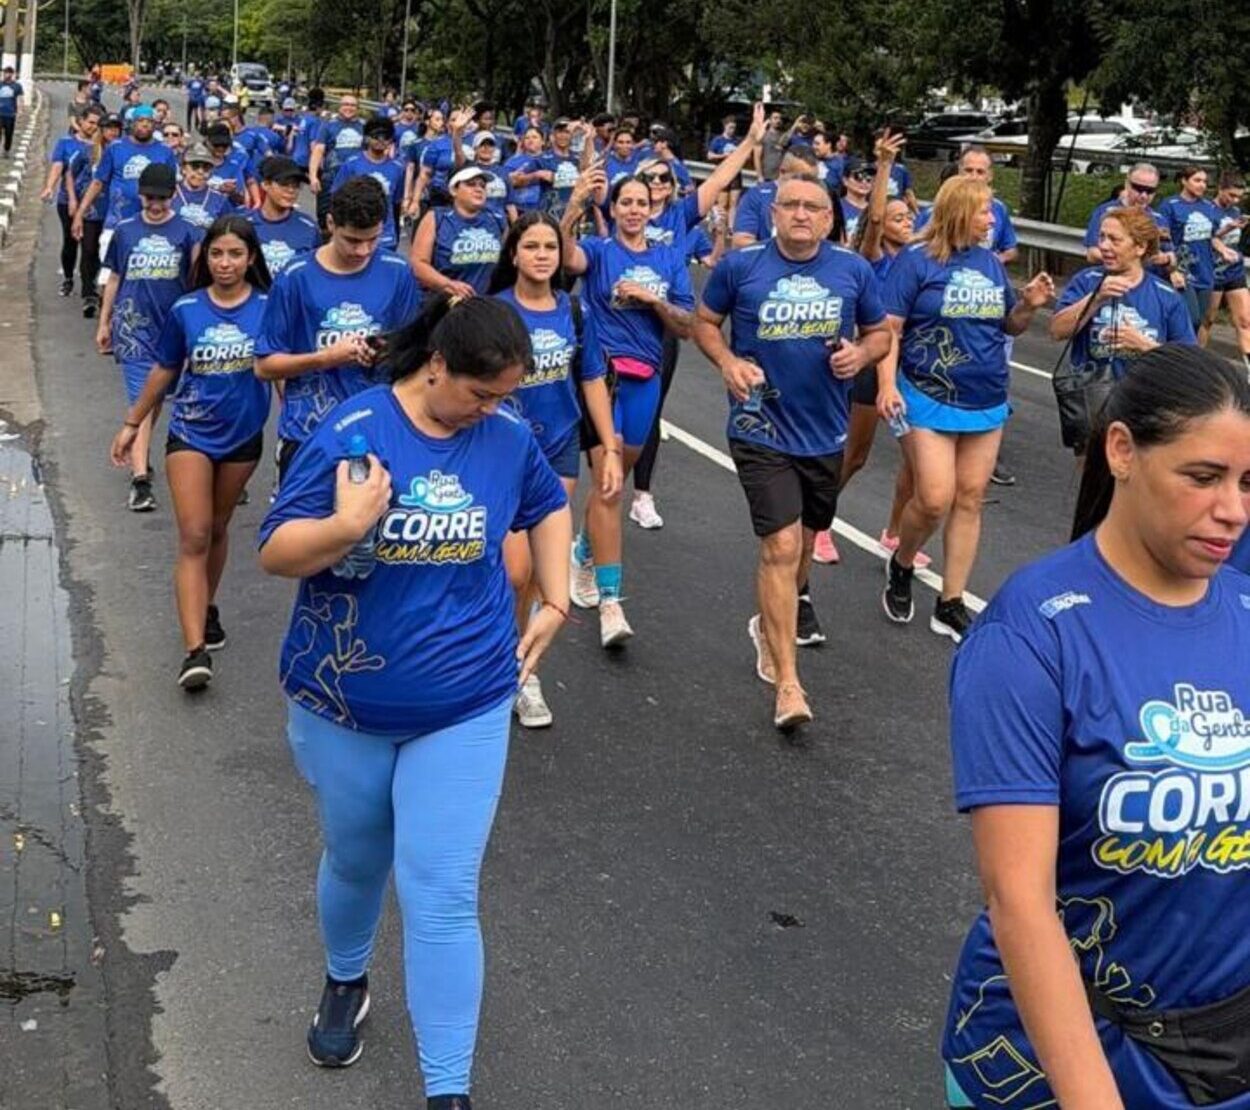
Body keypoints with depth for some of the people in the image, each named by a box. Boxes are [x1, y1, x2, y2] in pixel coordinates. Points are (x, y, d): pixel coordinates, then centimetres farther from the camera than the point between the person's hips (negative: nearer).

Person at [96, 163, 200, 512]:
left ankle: (140, 456, 35)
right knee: (141, 402, -8)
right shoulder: (125, 231, 5)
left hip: (172, 325, 1)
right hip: (134, 325, -1)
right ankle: (140, 478, -12)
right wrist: (104, 323, 14)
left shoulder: (186, 232, 1)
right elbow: (114, 278, 12)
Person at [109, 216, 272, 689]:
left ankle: (207, 607, 41)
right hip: (191, 432, -1)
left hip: (243, 435, 1)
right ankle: (195, 650, -15)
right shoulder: (186, 311, -5)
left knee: (217, 528, 17)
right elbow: (164, 370, 6)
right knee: (193, 536, -10)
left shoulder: (267, 308, -8)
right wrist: (131, 424, 12)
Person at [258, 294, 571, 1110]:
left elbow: (549, 507, 17)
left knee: (442, 898, -4)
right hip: (345, 703, 0)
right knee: (355, 862, 21)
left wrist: (555, 603, 10)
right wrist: (344, 527, -34)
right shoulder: (353, 431, -16)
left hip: (464, 707, 1)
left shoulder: (508, 438, -5)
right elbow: (276, 555, -15)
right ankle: (346, 983, 52)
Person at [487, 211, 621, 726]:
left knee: (539, 573, 9)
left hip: (560, 449, 4)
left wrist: (611, 450, 6)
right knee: (514, 572, -11)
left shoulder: (572, 309, 2)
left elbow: (592, 381, 8)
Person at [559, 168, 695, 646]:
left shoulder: (670, 259, 10)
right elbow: (568, 258, -25)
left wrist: (653, 299, -11)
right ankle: (610, 601, -15)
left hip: (646, 378, 4)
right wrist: (575, 204, -41)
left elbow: (686, 328, 6)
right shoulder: (599, 250, 0)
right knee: (607, 478, -14)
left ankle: (585, 553, 42)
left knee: (617, 476, 16)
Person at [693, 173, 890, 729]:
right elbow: (705, 321, 6)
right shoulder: (741, 265, -7)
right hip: (762, 430, -4)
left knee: (804, 542, 21)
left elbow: (880, 331, 11)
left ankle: (774, 621, 50)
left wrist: (860, 353, -12)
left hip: (824, 432, 4)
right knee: (782, 546, -13)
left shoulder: (853, 270, -1)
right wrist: (727, 362, -13)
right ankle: (786, 682, -7)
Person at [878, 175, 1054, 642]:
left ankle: (951, 605, 15)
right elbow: (889, 328, -10)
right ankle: (901, 566, 21)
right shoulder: (916, 260, -7)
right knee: (934, 500, -11)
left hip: (986, 403, 5)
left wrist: (1030, 305, -5)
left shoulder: (991, 263, 8)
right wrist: (887, 384, -21)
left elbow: (1009, 326, 16)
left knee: (970, 500, 6)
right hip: (930, 399, -5)